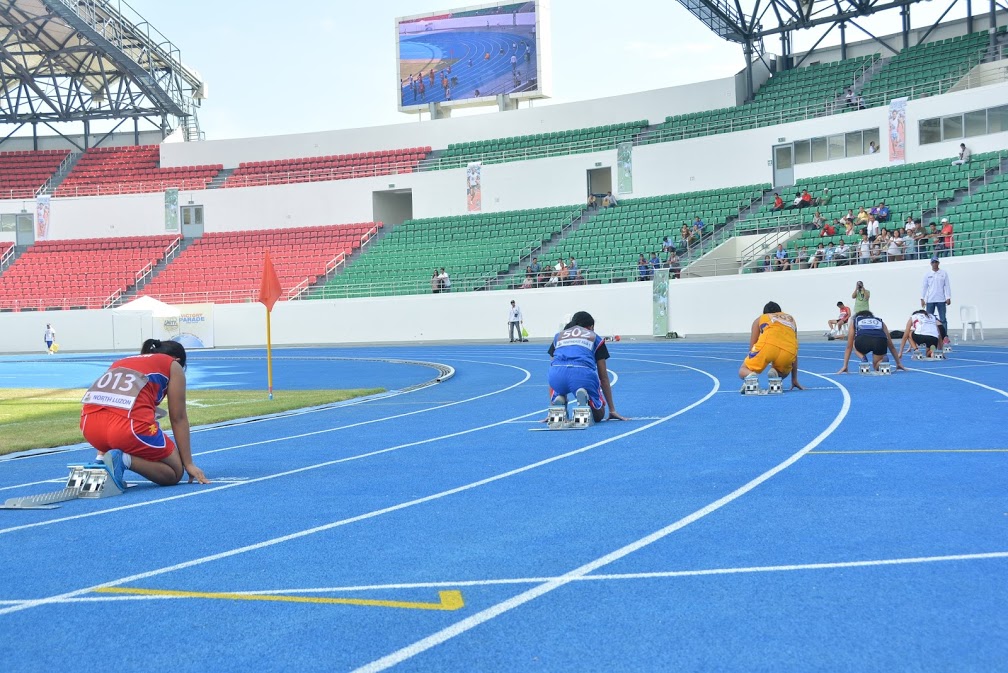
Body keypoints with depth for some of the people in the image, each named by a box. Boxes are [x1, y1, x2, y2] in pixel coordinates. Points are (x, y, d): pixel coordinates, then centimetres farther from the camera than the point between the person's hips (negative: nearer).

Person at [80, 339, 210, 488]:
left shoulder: (121, 362, 33)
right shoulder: (173, 366, 19)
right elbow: (178, 418, 16)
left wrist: (102, 451, 45)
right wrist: (189, 464, 19)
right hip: (129, 425, -6)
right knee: (175, 473, 14)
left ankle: (102, 459, 12)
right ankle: (124, 460, -12)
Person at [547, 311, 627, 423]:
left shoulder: (558, 336, 33)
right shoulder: (595, 338, 28)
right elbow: (603, 378, 30)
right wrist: (612, 410, 36)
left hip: (557, 373, 3)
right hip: (583, 374, -3)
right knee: (598, 416, 18)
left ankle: (559, 401, 2)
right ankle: (585, 397, -13)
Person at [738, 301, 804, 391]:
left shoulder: (760, 319, 32)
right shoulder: (791, 319, 39)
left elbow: (752, 348, 28)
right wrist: (794, 379, 43)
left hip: (768, 344, -2)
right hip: (789, 350, 2)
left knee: (742, 370, 19)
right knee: (783, 373, 34)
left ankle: (750, 376, -18)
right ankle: (776, 374, -4)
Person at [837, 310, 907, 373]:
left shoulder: (855, 321, 36)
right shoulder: (880, 321, 38)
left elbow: (849, 347, 36)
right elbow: (891, 346, 41)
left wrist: (845, 366, 39)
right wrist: (899, 363, 48)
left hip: (862, 341, -1)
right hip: (880, 341, 1)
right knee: (877, 368, 24)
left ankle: (863, 359, 7)